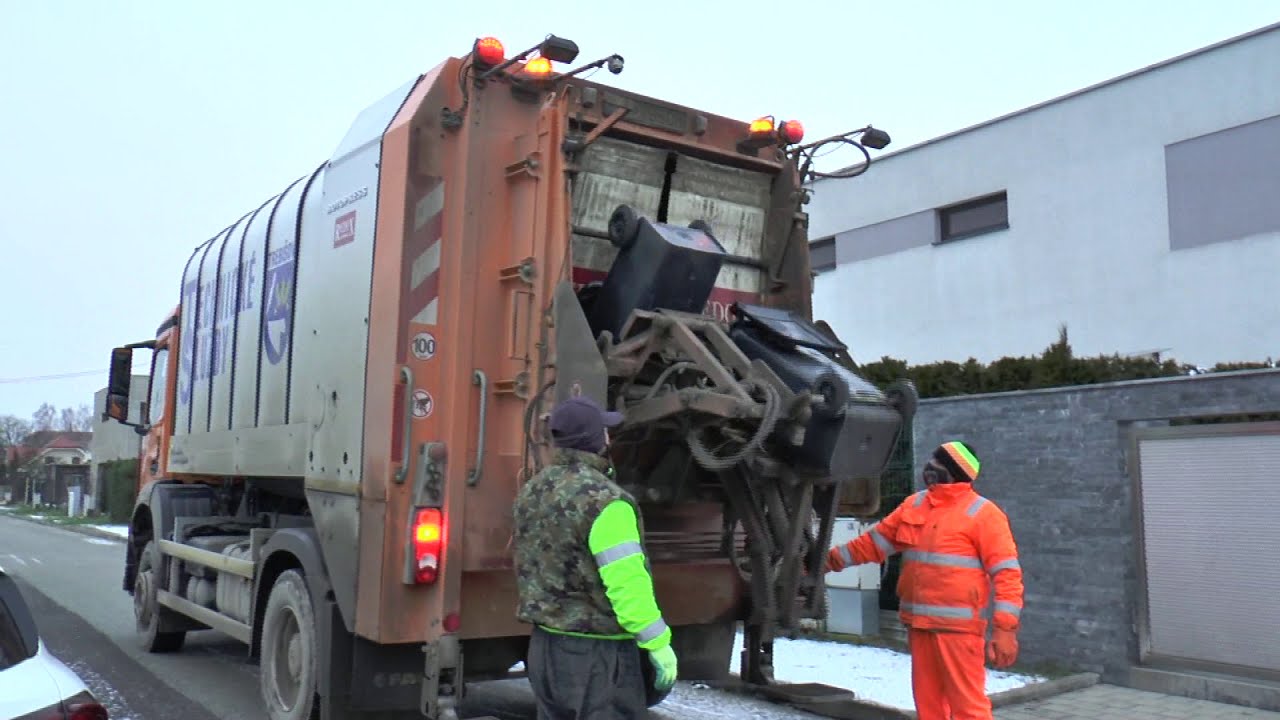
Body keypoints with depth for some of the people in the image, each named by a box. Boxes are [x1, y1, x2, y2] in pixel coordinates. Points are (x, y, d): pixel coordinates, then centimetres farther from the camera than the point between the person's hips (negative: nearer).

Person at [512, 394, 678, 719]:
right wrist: (659, 643, -18)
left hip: (545, 644, 8)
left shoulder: (532, 491, 5)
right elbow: (627, 582, -24)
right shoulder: (604, 500, -20)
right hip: (598, 653, -8)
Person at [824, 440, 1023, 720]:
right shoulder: (914, 505, 11)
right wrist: (832, 558, 14)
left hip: (957, 625, -7)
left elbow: (1006, 573, -10)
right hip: (920, 624, 7)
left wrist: (1004, 629, -17)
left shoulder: (982, 513, -7)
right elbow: (874, 542, 19)